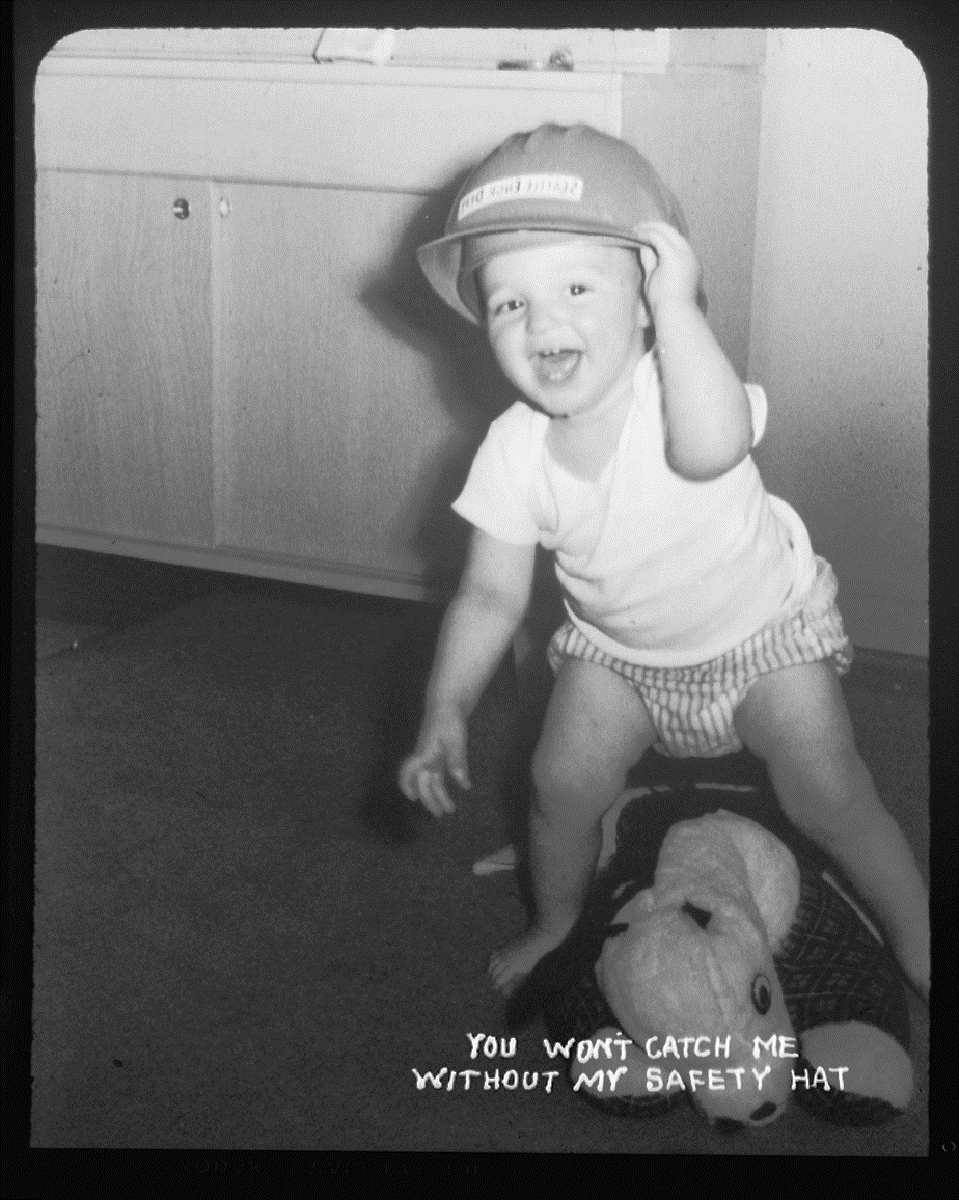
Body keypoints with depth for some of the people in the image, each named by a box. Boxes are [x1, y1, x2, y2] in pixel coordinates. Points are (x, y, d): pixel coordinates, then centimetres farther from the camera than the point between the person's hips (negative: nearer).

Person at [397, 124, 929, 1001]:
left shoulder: (677, 386, -30)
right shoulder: (515, 451, -19)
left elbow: (711, 447, -56)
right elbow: (491, 596, -12)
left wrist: (678, 302, -49)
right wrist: (446, 711, -23)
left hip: (762, 631, -3)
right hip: (618, 654, 3)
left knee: (829, 798, -7)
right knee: (563, 783, -4)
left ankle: (919, 942, 18)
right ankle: (557, 925, 27)